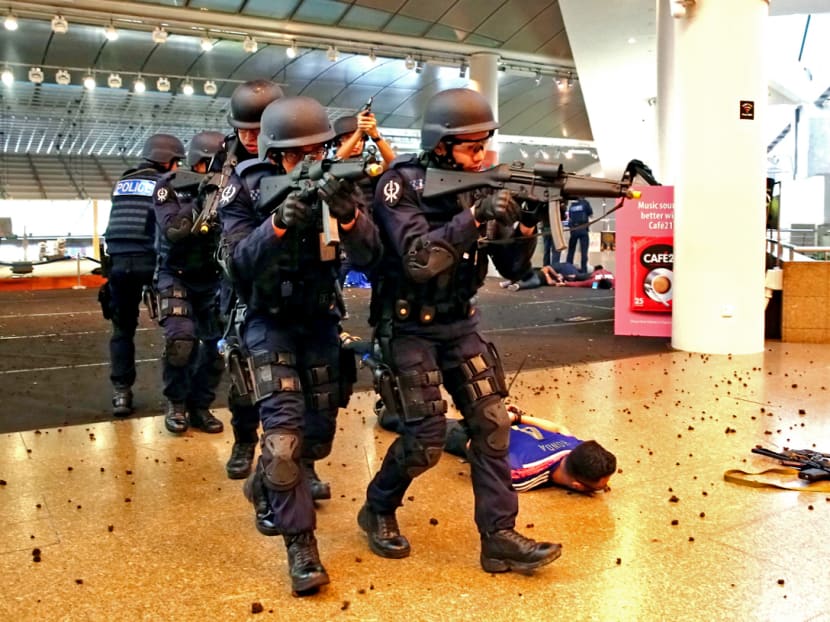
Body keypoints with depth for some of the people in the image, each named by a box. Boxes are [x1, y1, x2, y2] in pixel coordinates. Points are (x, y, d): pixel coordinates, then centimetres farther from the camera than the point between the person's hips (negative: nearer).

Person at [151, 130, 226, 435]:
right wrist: (203, 199, -28)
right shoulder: (170, 186, -10)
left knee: (218, 344, -2)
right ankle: (176, 404, 5)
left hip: (212, 279, 3)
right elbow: (173, 231, -24)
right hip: (176, 276, -3)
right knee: (180, 341, -17)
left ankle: (200, 406, 16)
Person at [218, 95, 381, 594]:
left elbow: (368, 255, -20)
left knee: (319, 432, 12)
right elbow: (239, 262, -24)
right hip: (270, 322, -3)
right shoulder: (248, 191, -14)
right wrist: (279, 223, -40)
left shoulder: (337, 184, -9)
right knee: (285, 430, -16)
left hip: (319, 320, 4)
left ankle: (265, 486, 41)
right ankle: (301, 545, -3)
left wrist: (347, 213, -40)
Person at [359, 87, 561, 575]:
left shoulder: (480, 185, 1)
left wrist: (524, 227, -19)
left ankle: (499, 537, 6)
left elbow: (512, 268, 0)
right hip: (410, 328, -5)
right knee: (427, 440, -7)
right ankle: (378, 509, 20)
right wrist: (474, 217, -34)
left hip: (461, 324, 6)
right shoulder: (402, 184, -15)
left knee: (492, 422, -2)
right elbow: (418, 261, -28)